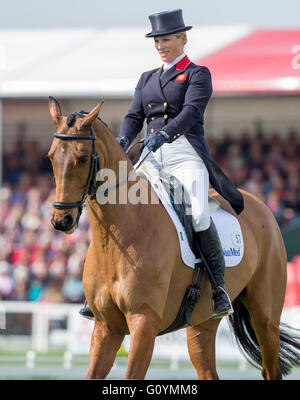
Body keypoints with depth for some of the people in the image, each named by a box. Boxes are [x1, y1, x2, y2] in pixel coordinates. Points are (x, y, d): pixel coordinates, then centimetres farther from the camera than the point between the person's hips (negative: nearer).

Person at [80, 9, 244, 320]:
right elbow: (135, 116, 13)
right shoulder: (147, 79, 23)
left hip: (186, 153, -5)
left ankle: (218, 285, -17)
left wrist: (164, 133, -29)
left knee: (198, 215, -27)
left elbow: (191, 112, -11)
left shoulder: (198, 75, 5)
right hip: (151, 157, 6)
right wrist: (123, 140, -10)